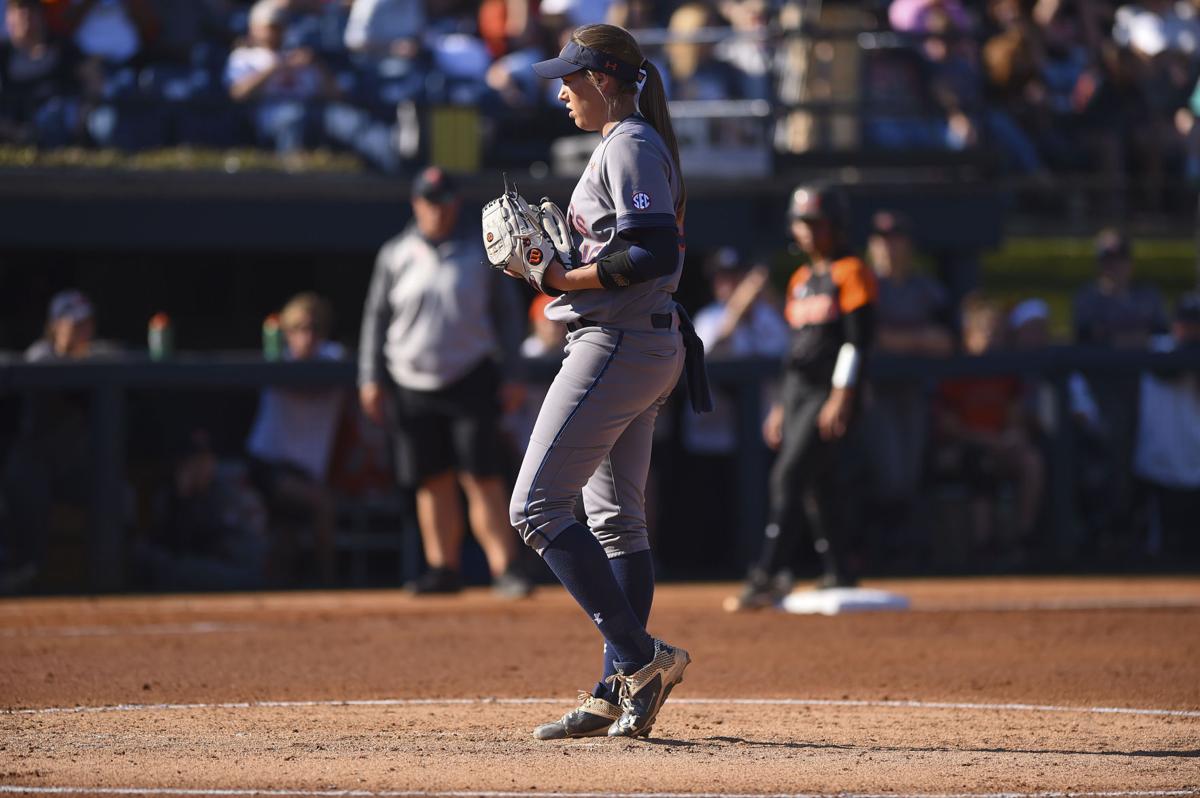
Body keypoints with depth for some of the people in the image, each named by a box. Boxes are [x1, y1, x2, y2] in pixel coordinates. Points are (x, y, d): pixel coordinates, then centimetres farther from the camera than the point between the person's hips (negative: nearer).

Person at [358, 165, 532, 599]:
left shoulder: (480, 254, 4)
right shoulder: (395, 256, 6)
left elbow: (507, 314, 8)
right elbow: (377, 316, 10)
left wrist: (513, 376, 1)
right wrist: (370, 379, 4)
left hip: (471, 381, -2)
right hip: (414, 383, 2)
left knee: (483, 478, -10)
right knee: (432, 481, 4)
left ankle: (504, 567, -12)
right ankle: (444, 568, 10)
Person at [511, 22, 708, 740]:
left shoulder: (630, 148, -13)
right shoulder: (635, 146, 19)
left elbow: (655, 255, -24)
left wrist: (564, 281, -19)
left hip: (618, 346, -11)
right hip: (651, 347, 11)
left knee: (537, 506, -12)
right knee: (617, 520, 10)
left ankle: (639, 656, -16)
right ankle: (620, 694, 10)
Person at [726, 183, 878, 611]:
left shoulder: (851, 272, -6)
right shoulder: (801, 279, 19)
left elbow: (857, 339, -13)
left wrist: (841, 396, -21)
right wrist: (783, 406, 20)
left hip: (831, 394, -8)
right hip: (797, 391, 8)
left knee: (788, 476, -16)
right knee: (817, 482, 7)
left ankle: (767, 577, -21)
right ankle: (838, 575, 13)